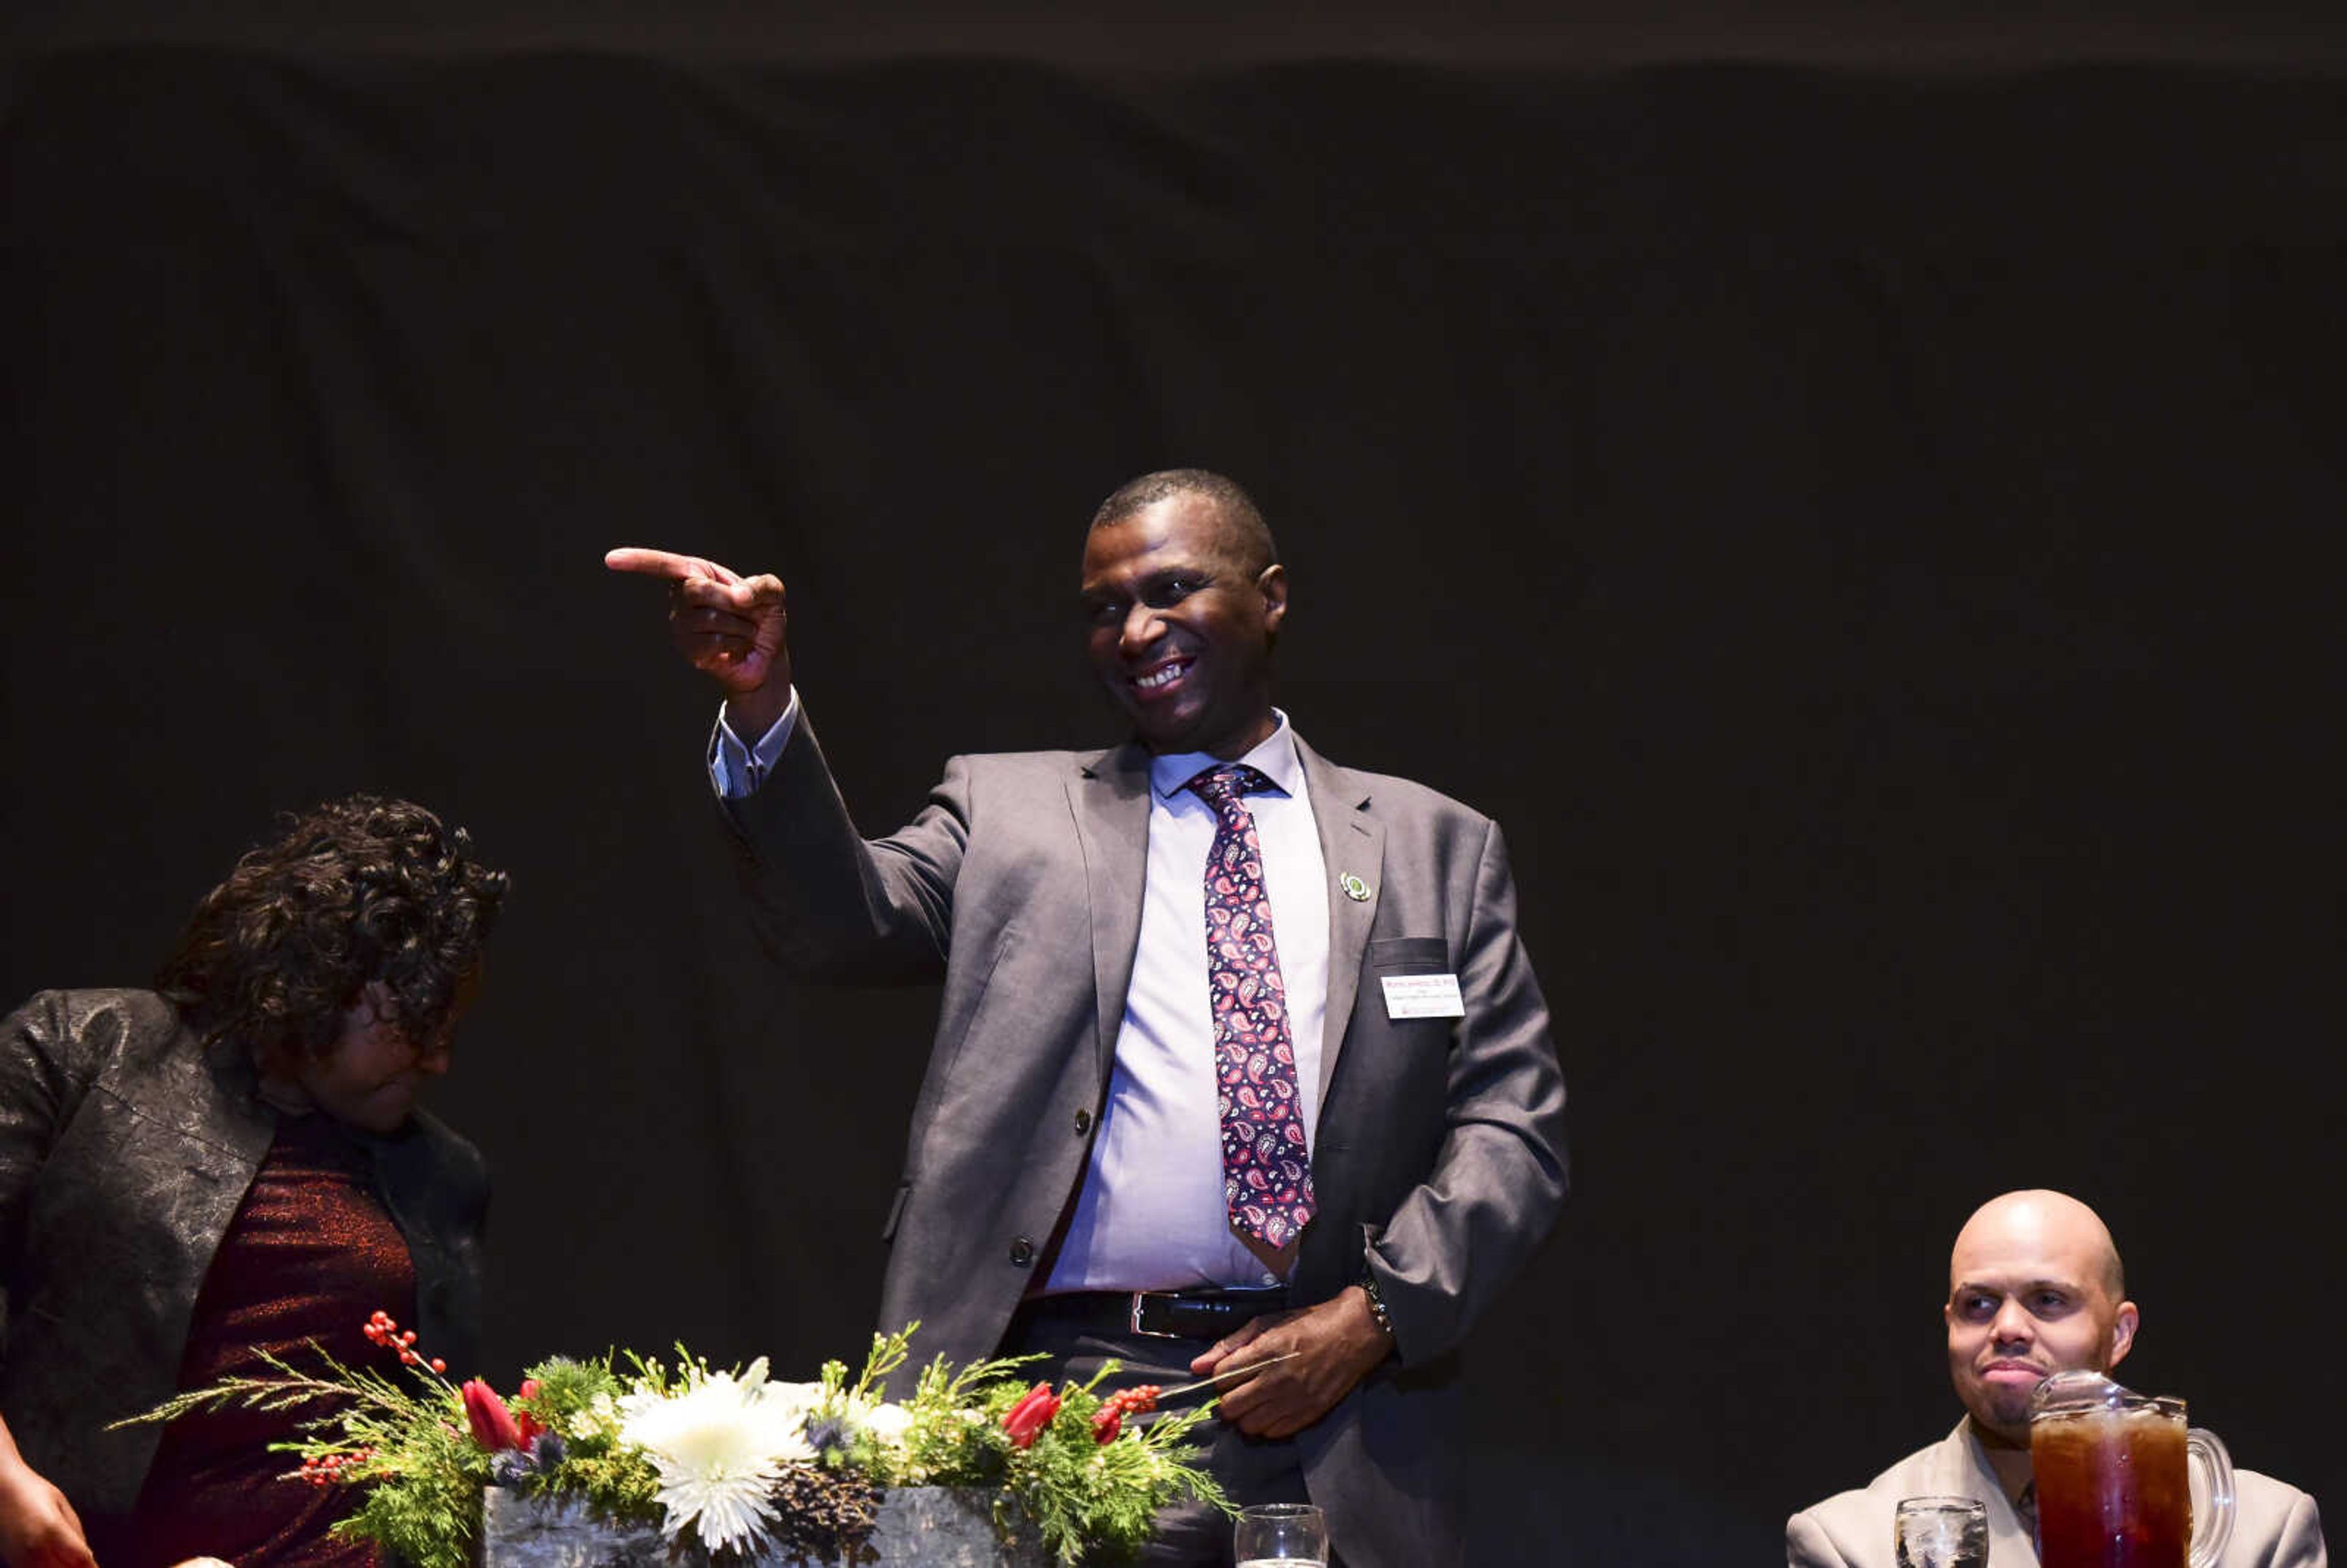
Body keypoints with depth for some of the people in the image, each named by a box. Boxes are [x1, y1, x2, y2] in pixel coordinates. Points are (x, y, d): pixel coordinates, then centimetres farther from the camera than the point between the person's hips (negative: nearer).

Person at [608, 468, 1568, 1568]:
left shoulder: (1436, 849, 15)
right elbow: (845, 919, -2)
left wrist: (1370, 1315, -6)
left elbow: (1512, 1130, 9)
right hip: (1064, 1411, 0)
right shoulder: (1010, 811, 16)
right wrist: (759, 704, -18)